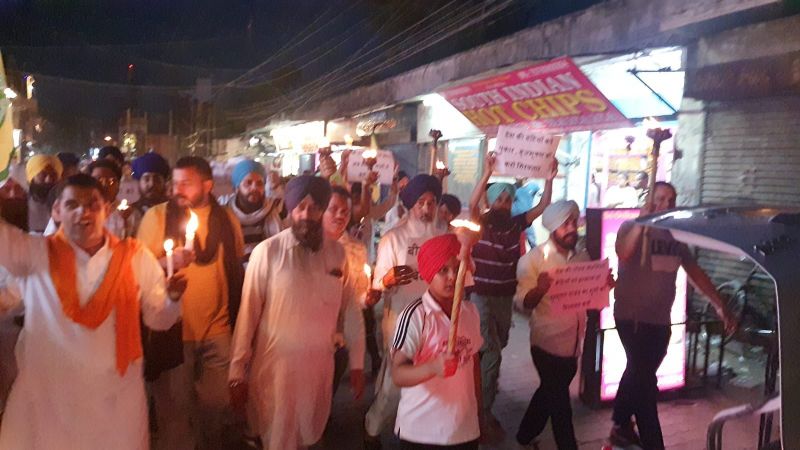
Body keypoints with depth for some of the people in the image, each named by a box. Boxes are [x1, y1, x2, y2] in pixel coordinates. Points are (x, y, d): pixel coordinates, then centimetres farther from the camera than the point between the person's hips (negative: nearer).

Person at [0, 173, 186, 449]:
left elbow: (158, 319, 0)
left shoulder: (136, 257, -3)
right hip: (46, 396, 0)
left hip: (116, 396, 0)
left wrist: (173, 298, -20)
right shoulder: (35, 253, -4)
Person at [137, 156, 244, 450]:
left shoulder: (227, 219, 2)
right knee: (174, 405, 9)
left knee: (217, 404, 11)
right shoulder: (157, 215, -5)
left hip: (217, 329, 2)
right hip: (172, 328, -2)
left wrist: (237, 320, 13)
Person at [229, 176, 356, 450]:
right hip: (274, 365, -3)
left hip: (319, 366, 3)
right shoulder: (267, 252, -11)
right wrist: (237, 371, -5)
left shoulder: (337, 253, -1)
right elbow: (249, 313, -7)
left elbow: (347, 308, 6)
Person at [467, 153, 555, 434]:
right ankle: (484, 410, 1)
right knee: (492, 353, -13)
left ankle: (481, 395, 43)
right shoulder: (481, 224, -10)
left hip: (505, 298, 5)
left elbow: (542, 206, -4)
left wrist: (549, 179, -17)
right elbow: (472, 204, -30)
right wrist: (487, 174, -39)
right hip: (481, 296, -5)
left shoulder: (516, 224, 1)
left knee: (497, 349, 19)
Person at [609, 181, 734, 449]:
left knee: (638, 375, 16)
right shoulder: (631, 227, -8)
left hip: (660, 321, 6)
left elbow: (696, 273, 13)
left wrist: (720, 305, 8)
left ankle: (621, 426, 32)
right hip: (632, 317, -6)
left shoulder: (675, 236, 11)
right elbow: (622, 254, -29)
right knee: (645, 380, -6)